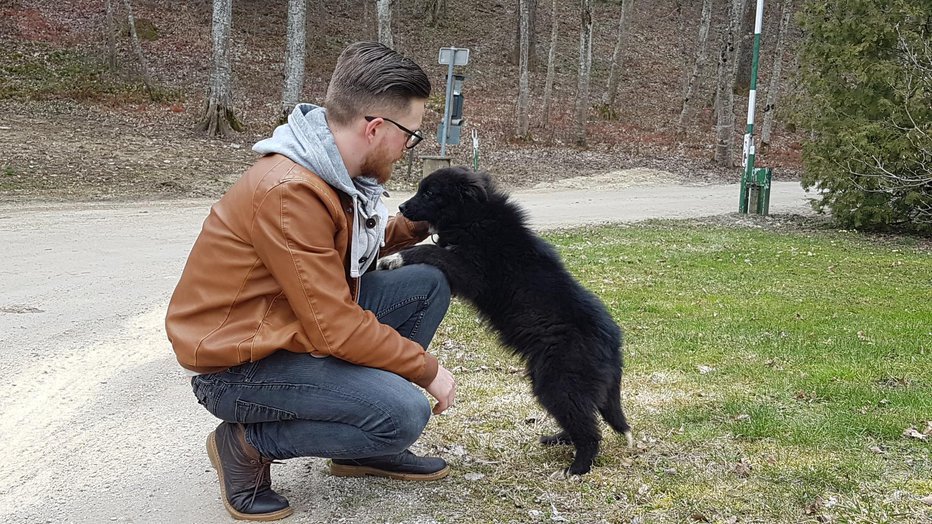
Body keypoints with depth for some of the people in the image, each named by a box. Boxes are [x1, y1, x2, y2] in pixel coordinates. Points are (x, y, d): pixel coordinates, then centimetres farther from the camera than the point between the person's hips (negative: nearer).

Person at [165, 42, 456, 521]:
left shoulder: (335, 170, 0)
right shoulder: (289, 193, -29)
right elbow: (336, 329, -27)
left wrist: (418, 223, 0)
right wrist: (426, 368, -16)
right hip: (241, 364, -9)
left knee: (430, 282, 4)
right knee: (404, 413, -23)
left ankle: (367, 446, 13)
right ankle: (247, 443, -2)